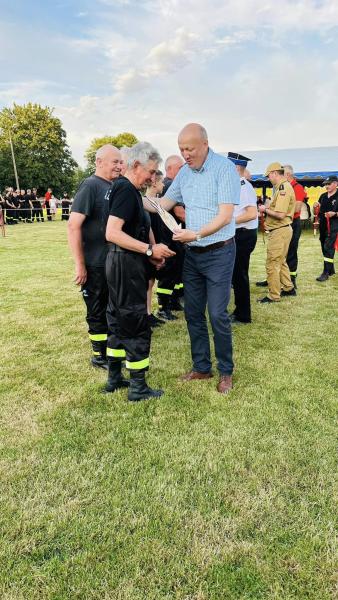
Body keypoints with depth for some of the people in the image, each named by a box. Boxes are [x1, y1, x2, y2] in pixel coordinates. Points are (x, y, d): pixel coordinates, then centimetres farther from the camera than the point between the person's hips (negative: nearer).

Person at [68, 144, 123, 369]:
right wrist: (80, 265, -20)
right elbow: (74, 225, -19)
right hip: (96, 265, -7)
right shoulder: (90, 186, -13)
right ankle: (100, 355, 21)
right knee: (99, 311, 6)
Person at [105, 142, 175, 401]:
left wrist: (150, 254, 9)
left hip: (124, 263, 10)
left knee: (119, 321, 15)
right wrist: (150, 249, -21)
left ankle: (114, 379, 28)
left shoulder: (128, 190, 15)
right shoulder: (126, 189, -15)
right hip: (127, 265, -10)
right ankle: (138, 387, 9)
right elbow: (112, 233, -24)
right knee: (137, 324, -2)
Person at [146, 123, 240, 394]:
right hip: (192, 253, 7)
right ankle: (201, 367, 25)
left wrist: (196, 234, -27)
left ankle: (226, 371, 16)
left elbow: (225, 216, -19)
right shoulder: (184, 172, 8)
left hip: (219, 252, -6)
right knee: (193, 313, 10)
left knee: (218, 315, -3)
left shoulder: (225, 168, -13)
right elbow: (164, 204, 12)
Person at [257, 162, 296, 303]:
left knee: (272, 264, -4)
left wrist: (265, 209, -10)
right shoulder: (283, 187, 15)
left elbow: (280, 214, -24)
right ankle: (288, 288, 31)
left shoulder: (283, 188, -17)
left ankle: (273, 295, 4)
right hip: (282, 229, 11)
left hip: (279, 231, -11)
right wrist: (267, 209, 6)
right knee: (280, 262, 21)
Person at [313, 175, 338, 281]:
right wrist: (315, 206, 1)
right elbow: (319, 209, 22)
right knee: (324, 247, 13)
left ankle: (326, 273, -13)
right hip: (322, 225, 7)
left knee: (328, 247, -13)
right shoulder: (323, 196, 13)